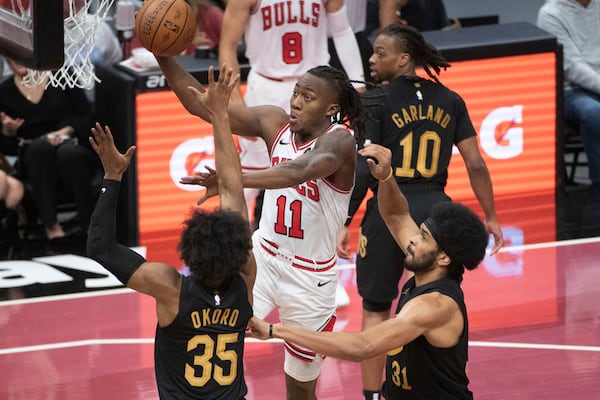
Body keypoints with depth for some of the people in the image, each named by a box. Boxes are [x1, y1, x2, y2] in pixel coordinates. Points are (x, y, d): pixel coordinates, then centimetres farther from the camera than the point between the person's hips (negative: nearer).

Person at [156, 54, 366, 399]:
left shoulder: (339, 141, -22)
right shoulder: (275, 123, -5)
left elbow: (298, 171, -43)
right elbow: (202, 105, -6)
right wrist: (165, 59, -22)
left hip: (310, 277, -4)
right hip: (263, 256, 4)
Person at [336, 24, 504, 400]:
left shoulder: (377, 101, -8)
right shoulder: (449, 101, 4)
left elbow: (363, 170, -12)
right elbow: (476, 164, 3)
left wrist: (345, 222, -8)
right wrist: (490, 217, 12)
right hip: (435, 209, 3)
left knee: (376, 309, 11)